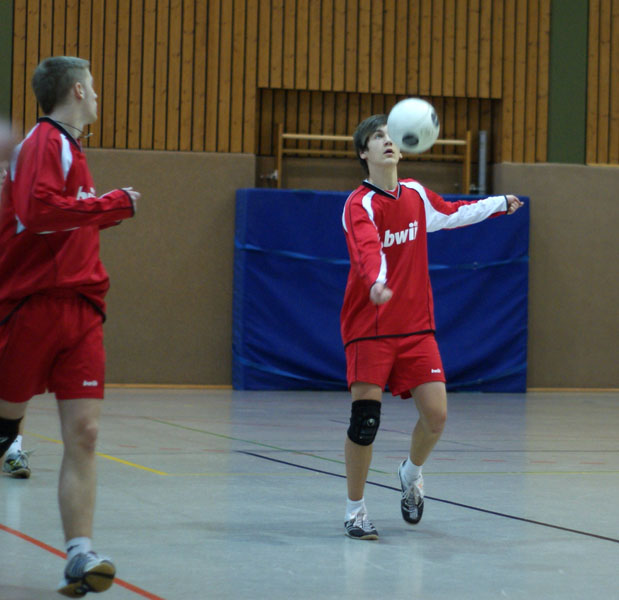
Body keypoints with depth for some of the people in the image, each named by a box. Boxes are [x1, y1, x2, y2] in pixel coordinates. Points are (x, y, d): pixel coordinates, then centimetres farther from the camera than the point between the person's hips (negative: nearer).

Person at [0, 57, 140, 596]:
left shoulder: (67, 146, 19)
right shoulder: (45, 143, -8)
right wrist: (114, 204, -18)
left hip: (78, 309, 8)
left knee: (83, 434, -4)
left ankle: (80, 556, -9)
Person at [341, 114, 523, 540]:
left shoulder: (417, 195, 9)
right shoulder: (359, 205, -12)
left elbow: (454, 213, 30)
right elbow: (367, 250, -31)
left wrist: (500, 203, 41)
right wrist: (376, 283, -51)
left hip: (416, 327, 5)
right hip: (369, 328, -5)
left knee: (436, 416, -6)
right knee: (365, 419, -11)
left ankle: (412, 473, 27)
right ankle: (355, 511, 7)